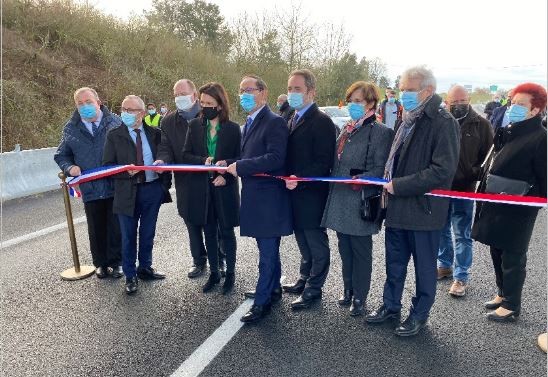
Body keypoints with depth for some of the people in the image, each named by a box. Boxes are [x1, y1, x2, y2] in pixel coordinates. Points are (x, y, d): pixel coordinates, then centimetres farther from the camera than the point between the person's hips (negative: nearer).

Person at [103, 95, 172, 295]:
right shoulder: (114, 135, -1)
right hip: (128, 192, -2)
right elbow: (107, 165, -3)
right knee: (129, 236, 8)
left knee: (148, 233, 16)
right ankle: (130, 276, 23)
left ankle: (145, 268, 35)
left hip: (153, 189, 2)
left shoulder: (155, 133, 3)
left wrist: (165, 183, 1)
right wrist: (126, 171, -21)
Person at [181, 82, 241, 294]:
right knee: (209, 232, 13)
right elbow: (186, 155, 2)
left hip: (225, 189, -2)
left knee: (226, 232, 8)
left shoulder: (232, 128, -4)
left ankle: (230, 274, 24)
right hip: (201, 189, 3)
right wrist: (204, 161, -16)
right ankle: (214, 273, 28)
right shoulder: (194, 126, 4)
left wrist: (226, 170, -19)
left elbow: (239, 159, -2)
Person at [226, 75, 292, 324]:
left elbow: (275, 158, -24)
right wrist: (231, 167, 4)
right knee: (268, 247, 20)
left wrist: (240, 166, -20)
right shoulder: (248, 124, 15)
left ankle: (262, 301, 11)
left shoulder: (274, 123, -13)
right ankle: (274, 289, 36)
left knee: (267, 251, 1)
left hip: (269, 198, -9)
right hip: (253, 196, 9)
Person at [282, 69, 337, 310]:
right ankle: (305, 279, 35)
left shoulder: (321, 121, -13)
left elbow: (324, 162, -18)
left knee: (316, 243, 5)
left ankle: (313, 289, 17)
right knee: (304, 241, 20)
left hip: (312, 193, -8)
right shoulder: (293, 119, 14)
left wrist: (300, 179, -24)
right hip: (295, 192, 8)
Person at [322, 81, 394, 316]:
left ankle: (359, 298, 20)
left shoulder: (379, 132, -7)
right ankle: (348, 291, 32)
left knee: (361, 251, 6)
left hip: (360, 202, -7)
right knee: (345, 250, 16)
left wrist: (360, 179, -26)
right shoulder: (347, 130, 14)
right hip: (341, 201, 7)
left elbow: (380, 169, -12)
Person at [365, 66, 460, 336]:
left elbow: (443, 171, -22)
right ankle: (391, 305, 36)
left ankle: (419, 314, 29)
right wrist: (388, 184, 5)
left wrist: (399, 185, -21)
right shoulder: (406, 119, 9)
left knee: (424, 265, 11)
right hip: (398, 205, 7)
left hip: (424, 208, -7)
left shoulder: (443, 123, -15)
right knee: (394, 261, 18)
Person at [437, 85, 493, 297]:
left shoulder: (481, 125, -2)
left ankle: (460, 277, 17)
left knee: (462, 235, 6)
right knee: (441, 230, 16)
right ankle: (445, 265, 35)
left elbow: (488, 157, 0)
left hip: (464, 189, -2)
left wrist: (475, 175, -13)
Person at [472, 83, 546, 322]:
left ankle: (511, 305, 19)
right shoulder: (508, 132, 12)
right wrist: (484, 193, 15)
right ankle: (503, 294, 36)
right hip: (495, 205, 8)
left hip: (517, 210, -8)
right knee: (497, 252, 19)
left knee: (513, 257, 4)